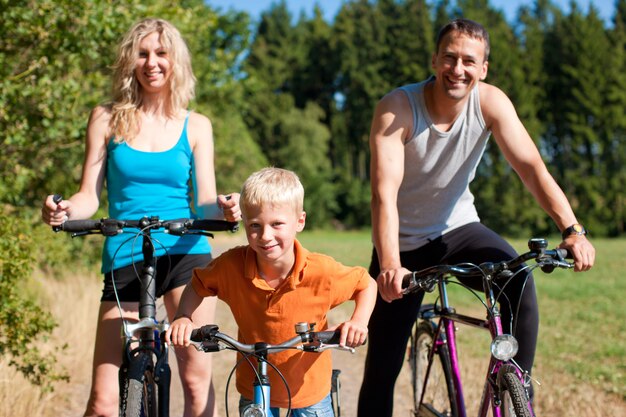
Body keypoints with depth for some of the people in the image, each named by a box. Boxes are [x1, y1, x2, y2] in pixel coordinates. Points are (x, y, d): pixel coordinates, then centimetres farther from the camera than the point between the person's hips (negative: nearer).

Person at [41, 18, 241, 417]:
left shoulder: (196, 126, 10)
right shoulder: (108, 119, 8)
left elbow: (203, 201, 4)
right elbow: (89, 194, 4)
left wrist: (222, 208, -20)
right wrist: (64, 210, -18)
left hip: (185, 253, 0)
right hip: (124, 260, 0)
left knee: (197, 378, -7)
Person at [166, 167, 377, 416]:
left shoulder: (322, 272, -24)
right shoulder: (231, 265, -20)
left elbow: (367, 284, -6)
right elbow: (198, 285, 0)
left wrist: (359, 321, -22)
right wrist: (184, 318, -16)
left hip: (309, 388, -1)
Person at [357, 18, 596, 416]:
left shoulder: (491, 101, -15)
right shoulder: (397, 108, -23)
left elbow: (531, 167, -22)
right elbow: (385, 192, -33)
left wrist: (572, 229, -37)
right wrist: (389, 265, -47)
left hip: (459, 228, 2)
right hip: (405, 241, -2)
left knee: (519, 278, -28)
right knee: (382, 368, -2)